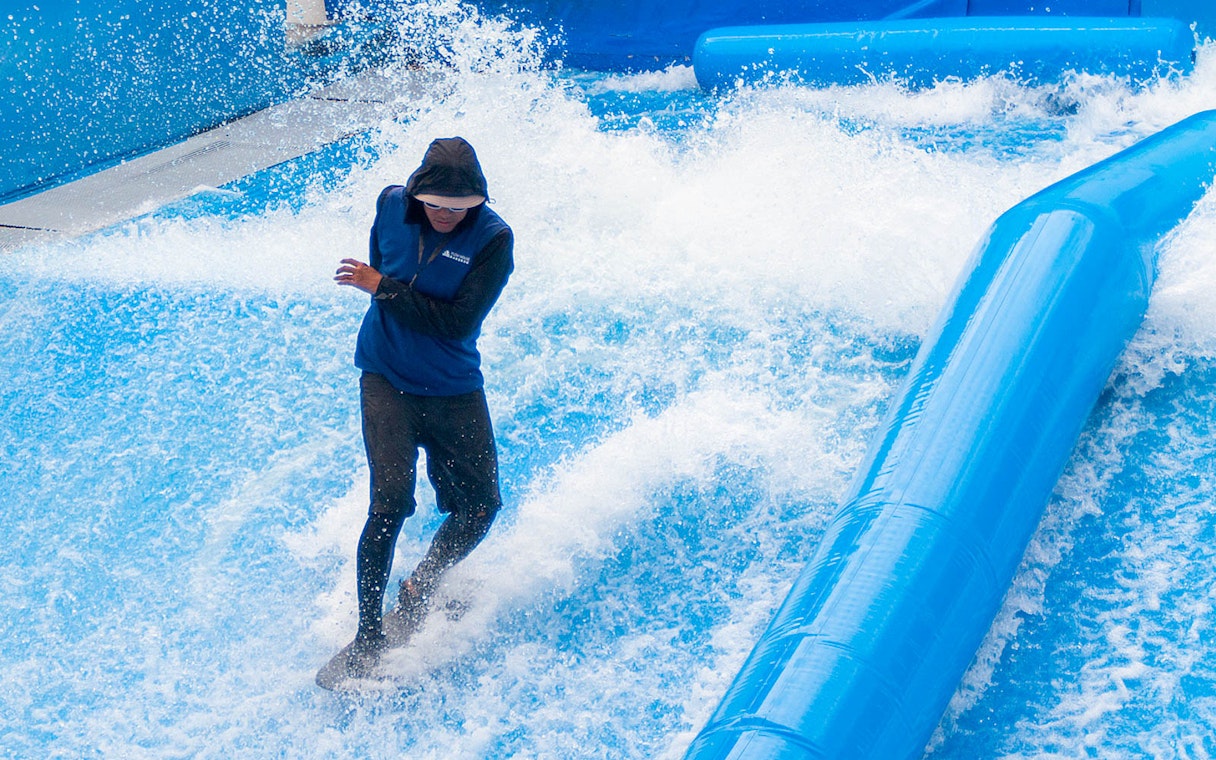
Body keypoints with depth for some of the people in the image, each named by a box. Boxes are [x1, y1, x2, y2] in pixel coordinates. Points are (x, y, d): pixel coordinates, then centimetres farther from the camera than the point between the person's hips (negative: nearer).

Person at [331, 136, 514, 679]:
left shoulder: (493, 238, -15)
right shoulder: (391, 205, -5)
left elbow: (460, 322, -20)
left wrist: (383, 288, -19)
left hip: (455, 391, 1)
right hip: (388, 382, 0)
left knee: (480, 505, 5)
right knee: (391, 501, -15)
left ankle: (419, 591, 32)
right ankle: (369, 635, -6)